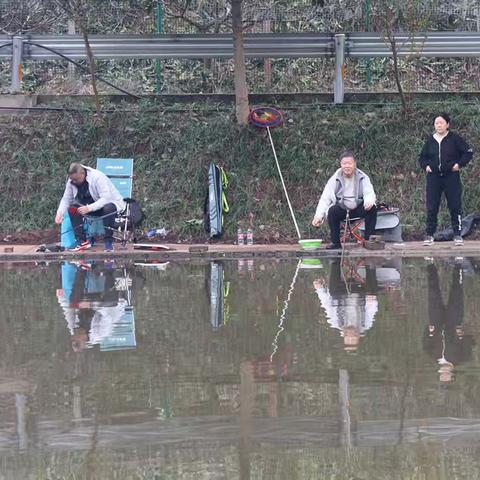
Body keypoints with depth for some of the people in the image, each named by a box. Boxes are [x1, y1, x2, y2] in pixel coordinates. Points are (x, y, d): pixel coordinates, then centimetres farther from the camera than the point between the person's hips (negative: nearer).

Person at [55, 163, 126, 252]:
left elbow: (106, 198, -35)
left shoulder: (98, 177, -29)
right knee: (72, 208, -18)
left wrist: (89, 208, -45)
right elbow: (66, 199, -1)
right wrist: (60, 213, -20)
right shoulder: (71, 181, -9)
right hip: (89, 206, 6)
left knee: (108, 209, -41)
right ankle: (81, 241, -18)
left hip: (111, 202, -6)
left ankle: (108, 242, -31)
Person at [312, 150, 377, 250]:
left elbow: (369, 193, -12)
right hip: (342, 209, -1)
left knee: (372, 209, -27)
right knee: (332, 211, -32)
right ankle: (335, 242, -17)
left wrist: (369, 201, -40)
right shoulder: (335, 179, -6)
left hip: (358, 209, 1)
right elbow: (325, 198, -10)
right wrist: (319, 216, -25)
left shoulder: (363, 178, -4)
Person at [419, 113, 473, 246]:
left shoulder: (454, 139, -2)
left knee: (455, 206, -1)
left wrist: (459, 164, -9)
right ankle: (429, 234, 5)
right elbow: (422, 157, 21)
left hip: (451, 177, -3)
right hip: (434, 177, 3)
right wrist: (426, 166, 3)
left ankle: (457, 234, 5)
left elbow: (468, 153, 1)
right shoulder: (430, 140, 8)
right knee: (431, 207, 1)